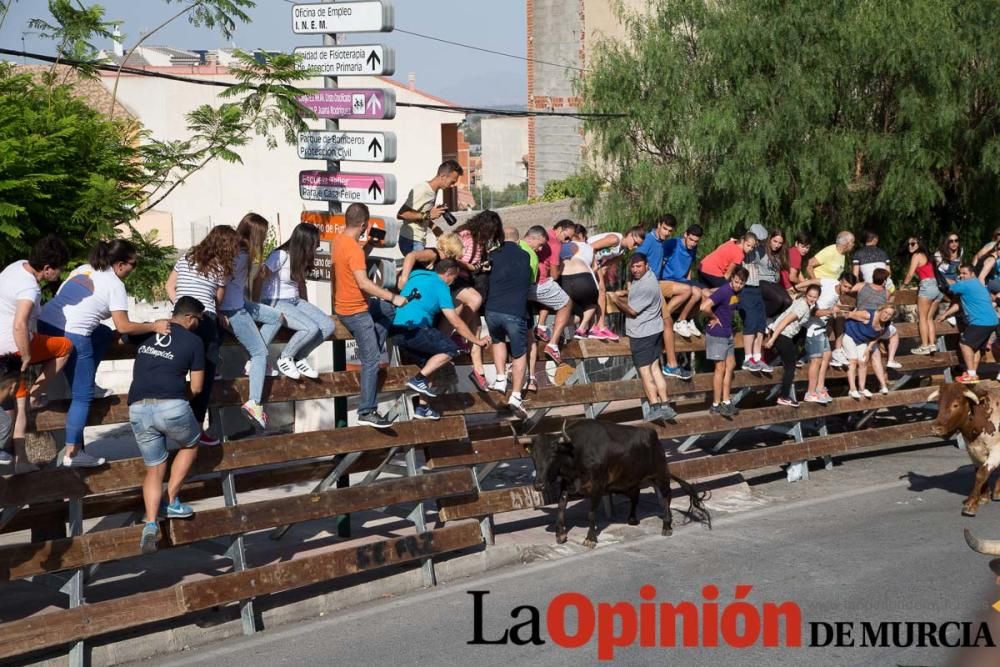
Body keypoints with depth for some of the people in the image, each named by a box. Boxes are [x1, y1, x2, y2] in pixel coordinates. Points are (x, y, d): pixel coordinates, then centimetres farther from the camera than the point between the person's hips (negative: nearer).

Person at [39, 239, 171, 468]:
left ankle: (84, 379, 23)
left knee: (104, 335, 27)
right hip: (71, 335, -7)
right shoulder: (114, 284, -1)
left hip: (44, 323, 7)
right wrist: (154, 326, 4)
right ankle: (71, 453, 0)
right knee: (82, 395, 2)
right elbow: (123, 327, -6)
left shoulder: (83, 269, 20)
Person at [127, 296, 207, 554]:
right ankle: (171, 502, 21)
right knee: (190, 444, 27)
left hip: (138, 409, 4)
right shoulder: (193, 341, 6)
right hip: (172, 407, -4)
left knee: (154, 469, 15)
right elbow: (197, 388, 7)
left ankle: (151, 525, -4)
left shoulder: (144, 333, 16)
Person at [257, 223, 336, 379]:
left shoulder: (303, 258, 7)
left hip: (295, 301, 8)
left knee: (328, 325, -10)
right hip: (275, 303, -8)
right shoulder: (281, 255, -18)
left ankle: (298, 358, 6)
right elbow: (259, 280, -16)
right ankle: (284, 358, -3)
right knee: (311, 328, -27)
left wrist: (307, 308, 15)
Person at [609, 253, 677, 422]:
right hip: (654, 330, 10)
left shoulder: (645, 287, -24)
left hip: (642, 334, -10)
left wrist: (616, 299, -4)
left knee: (644, 370, -4)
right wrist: (624, 293, 11)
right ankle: (665, 405, 9)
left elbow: (632, 311, -17)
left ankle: (655, 407, -6)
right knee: (654, 368, 10)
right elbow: (637, 293, 28)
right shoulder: (647, 276, 7)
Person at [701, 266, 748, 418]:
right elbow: (704, 307, -32)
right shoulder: (724, 291, -22)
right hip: (717, 334, -9)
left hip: (728, 334, 9)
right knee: (720, 368, -3)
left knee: (730, 366, 13)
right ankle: (716, 405, 4)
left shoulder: (737, 292, 4)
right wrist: (714, 318, -16)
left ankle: (726, 401, 20)